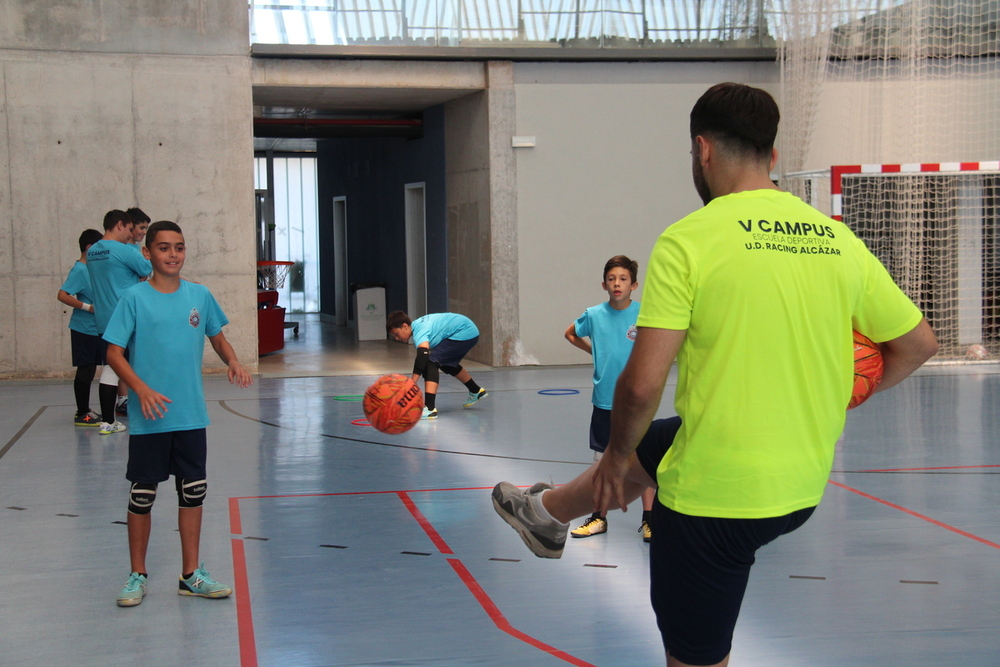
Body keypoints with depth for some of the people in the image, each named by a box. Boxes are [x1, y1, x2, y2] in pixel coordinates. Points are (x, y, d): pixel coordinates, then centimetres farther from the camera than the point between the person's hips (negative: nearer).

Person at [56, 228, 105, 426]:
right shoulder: (79, 270, -14)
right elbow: (62, 295, -23)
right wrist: (87, 307, -23)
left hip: (95, 328, 8)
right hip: (84, 328, -8)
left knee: (89, 371, 14)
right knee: (85, 371, -2)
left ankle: (85, 411, 24)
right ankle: (82, 414, 5)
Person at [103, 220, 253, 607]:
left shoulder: (199, 296, 4)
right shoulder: (135, 298, -6)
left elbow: (217, 338, 17)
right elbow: (114, 353, -7)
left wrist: (233, 363, -4)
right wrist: (142, 389, -21)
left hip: (191, 416, 3)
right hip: (148, 419, -3)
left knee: (193, 492, 9)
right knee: (142, 494, 5)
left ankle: (191, 575, 21)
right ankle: (137, 576, 20)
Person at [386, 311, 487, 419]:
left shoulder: (419, 331, -23)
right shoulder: (417, 324, 7)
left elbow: (423, 354, -40)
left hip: (464, 334, -11)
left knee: (431, 362, -20)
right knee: (448, 364, 31)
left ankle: (430, 409, -29)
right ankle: (476, 392, 50)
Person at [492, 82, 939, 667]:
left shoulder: (689, 240, -16)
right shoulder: (838, 240, 0)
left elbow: (643, 385, -19)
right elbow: (919, 343, 8)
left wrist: (618, 455, 0)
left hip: (716, 493, -7)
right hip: (803, 485, 7)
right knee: (650, 446, 33)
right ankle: (548, 512, 58)